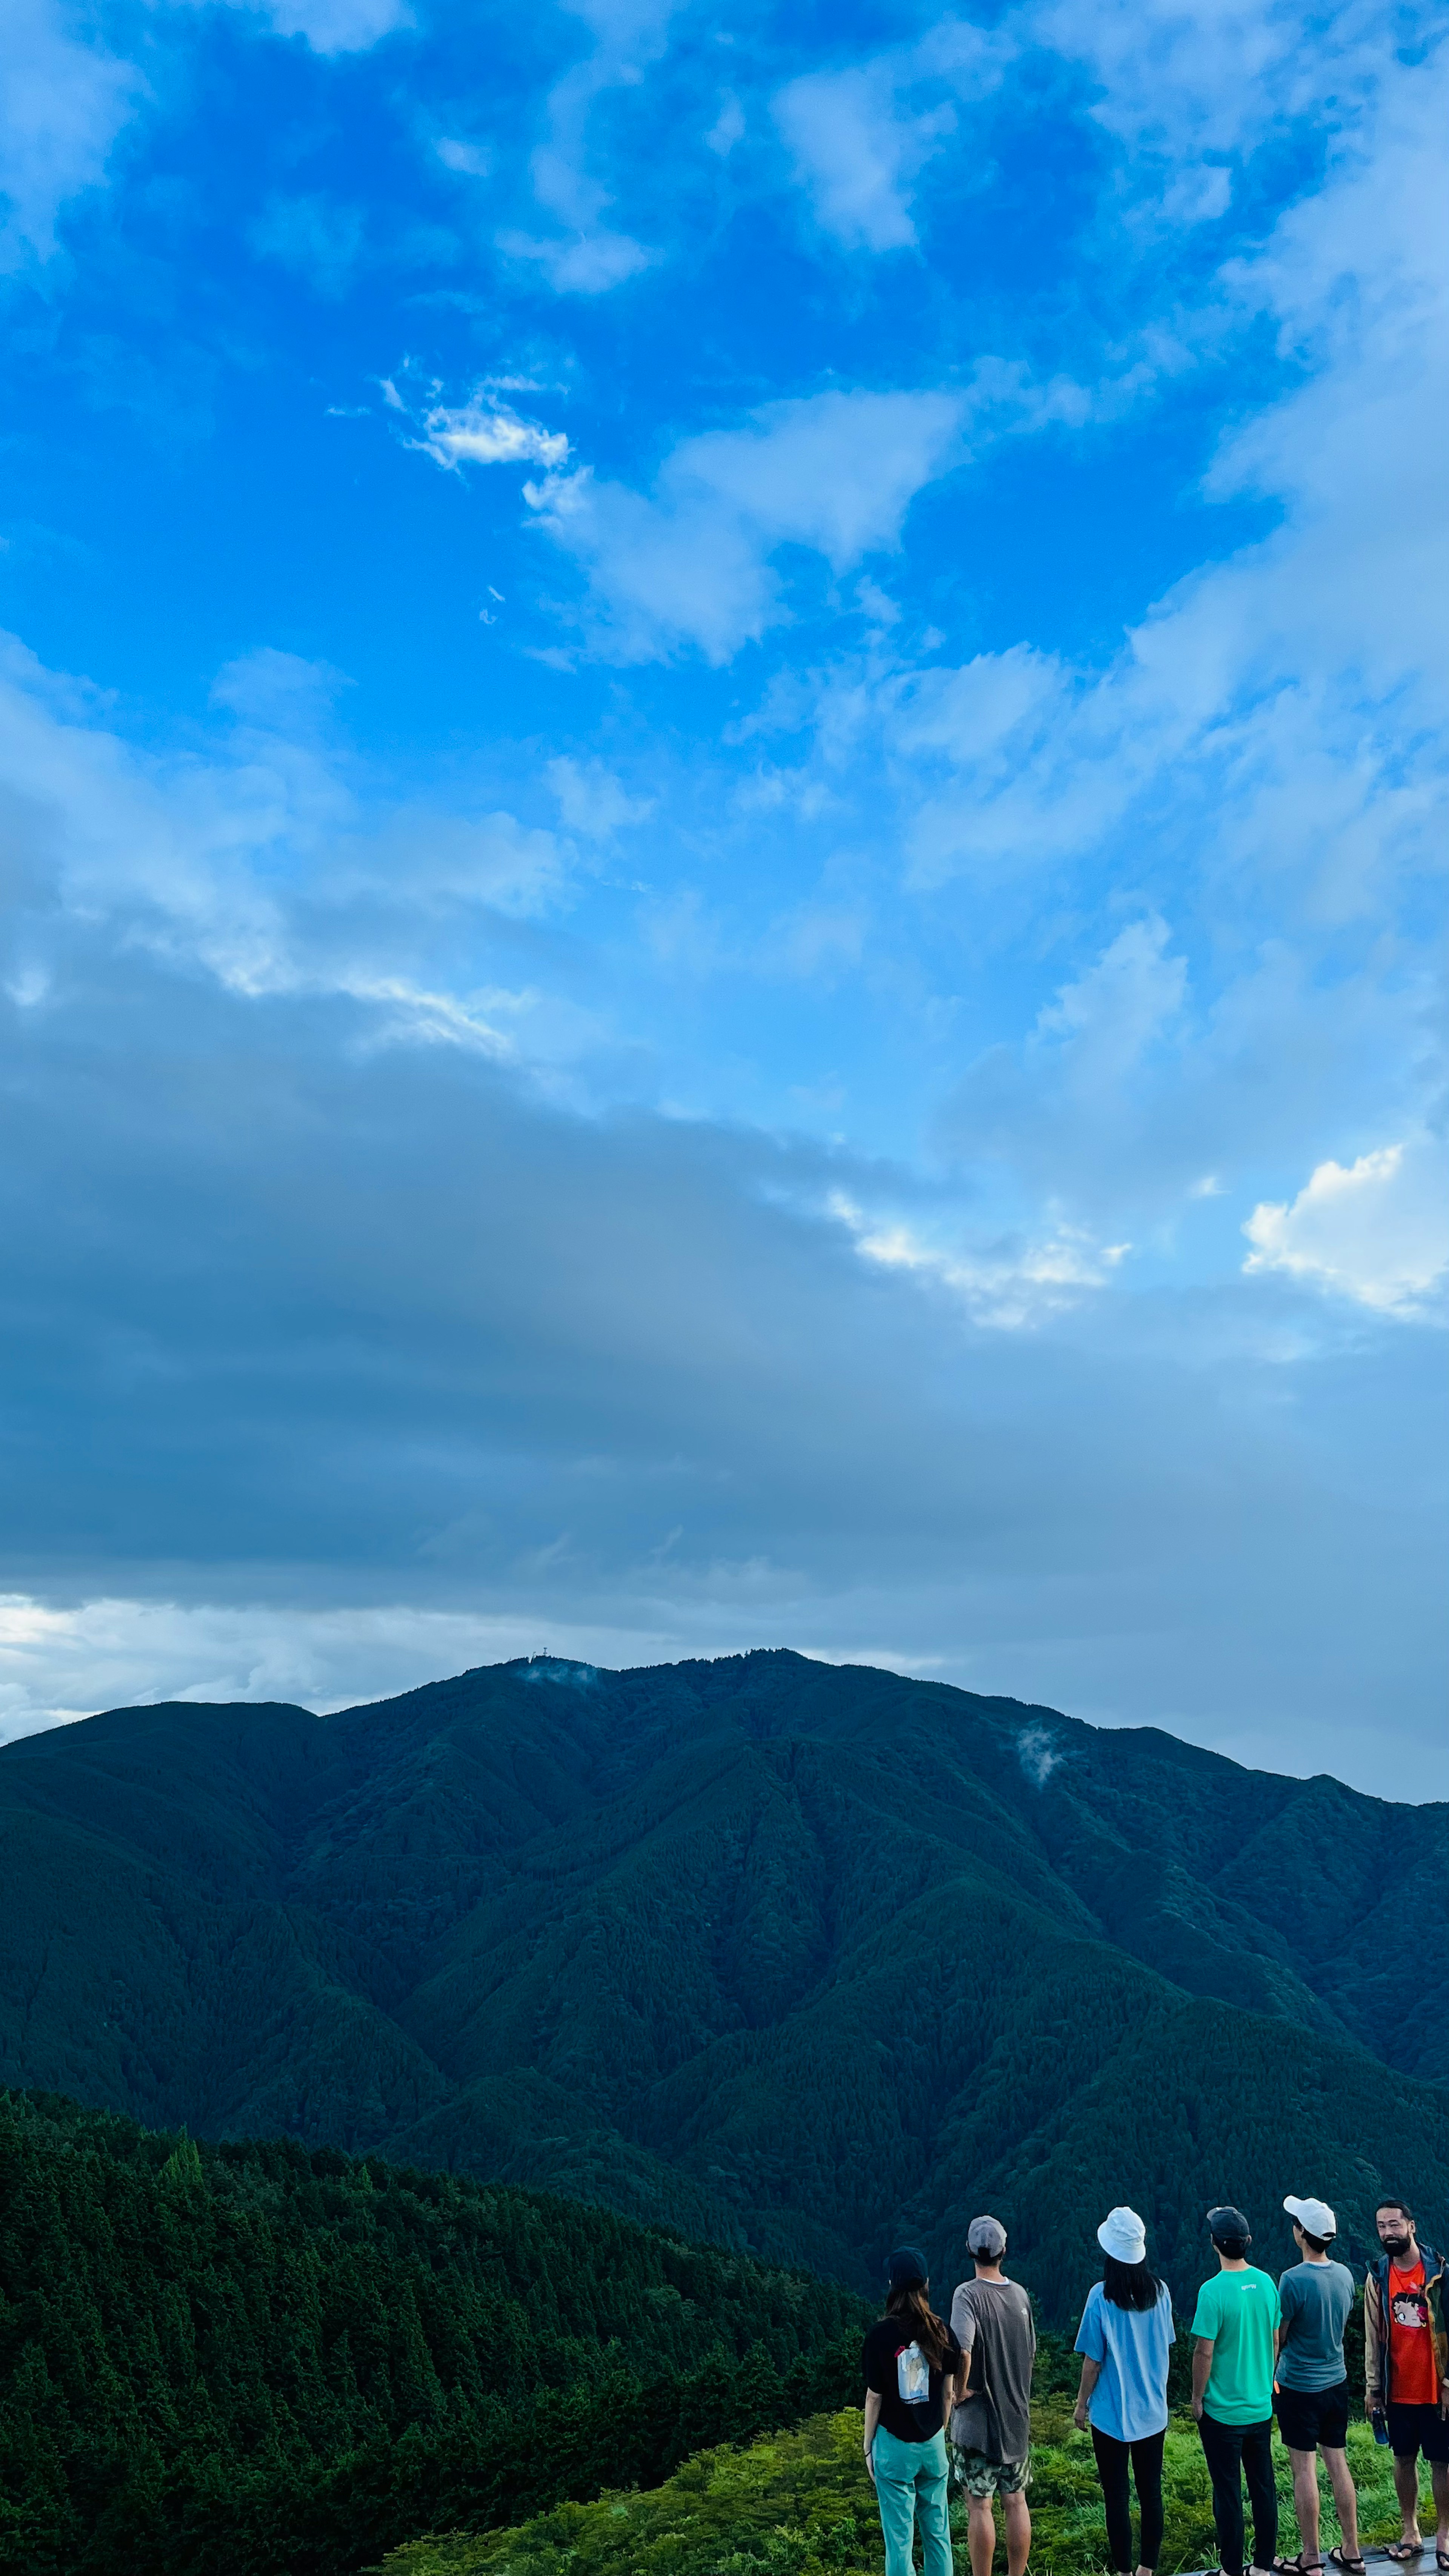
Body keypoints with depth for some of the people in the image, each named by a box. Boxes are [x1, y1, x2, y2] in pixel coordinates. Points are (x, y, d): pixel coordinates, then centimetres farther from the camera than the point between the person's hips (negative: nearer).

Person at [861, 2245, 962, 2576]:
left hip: (894, 2445, -3)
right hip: (933, 2443, 3)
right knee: (938, 2532, 15)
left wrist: (868, 2447, 3)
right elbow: (948, 2392, 4)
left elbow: (875, 2397, -9)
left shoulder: (882, 2335, -14)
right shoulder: (941, 2332, -5)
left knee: (899, 2537, 6)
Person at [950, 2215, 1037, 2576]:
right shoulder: (1020, 2294, 1)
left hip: (976, 2421, -5)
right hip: (1017, 2417, 5)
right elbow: (1031, 2352, 11)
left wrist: (960, 2389, -15)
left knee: (979, 2506, 4)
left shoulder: (969, 2295, -17)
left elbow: (962, 2351, -31)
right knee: (1016, 2502, 13)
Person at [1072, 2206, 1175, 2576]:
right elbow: (1164, 2344, 9)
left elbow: (1093, 2360, -12)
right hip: (1152, 2411, 4)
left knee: (1117, 2497, 7)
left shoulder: (1102, 2296, -18)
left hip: (1112, 2413, -4)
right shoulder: (1160, 2292, -6)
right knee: (1151, 2493, 14)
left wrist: (1082, 2404, 1)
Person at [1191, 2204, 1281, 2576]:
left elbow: (1205, 2352, -19)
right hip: (1261, 2407, 5)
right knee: (1263, 2488, 17)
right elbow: (1274, 2339, 7)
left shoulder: (1214, 2291, -23)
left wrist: (1197, 2398, -5)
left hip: (1223, 2411, -5)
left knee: (1228, 2493, 7)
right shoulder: (1266, 2283, -5)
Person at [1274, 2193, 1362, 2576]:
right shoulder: (1345, 2275, -2)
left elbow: (1277, 2339, -12)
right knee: (1338, 2465, 14)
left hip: (1299, 2386, -6)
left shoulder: (1294, 2280, -22)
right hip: (1336, 2382, 6)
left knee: (1304, 2470, 3)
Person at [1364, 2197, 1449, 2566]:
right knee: (1404, 2459, 13)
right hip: (1398, 2390, 3)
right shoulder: (1377, 2276, -1)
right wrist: (1372, 2387, 3)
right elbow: (1373, 2336, 4)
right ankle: (1411, 2532, 26)